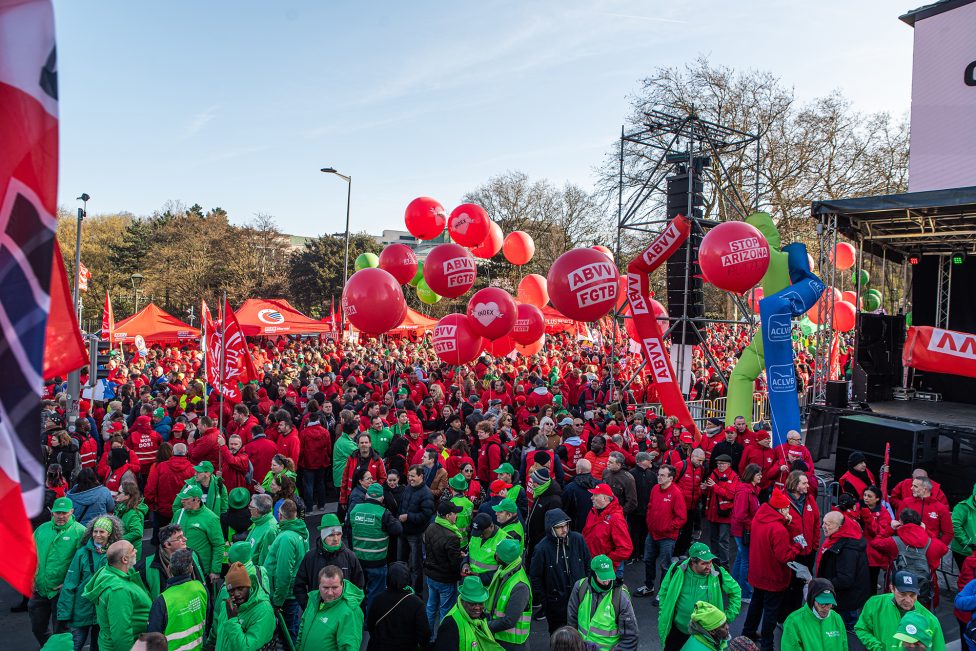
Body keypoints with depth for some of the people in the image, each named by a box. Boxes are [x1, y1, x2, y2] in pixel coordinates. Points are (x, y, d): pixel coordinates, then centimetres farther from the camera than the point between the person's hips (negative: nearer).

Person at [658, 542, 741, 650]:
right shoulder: (677, 570, -15)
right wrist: (663, 615, 2)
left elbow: (735, 591, 2)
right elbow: (664, 591, 2)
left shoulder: (717, 573, -16)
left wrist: (728, 616, 0)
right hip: (677, 629, 1)